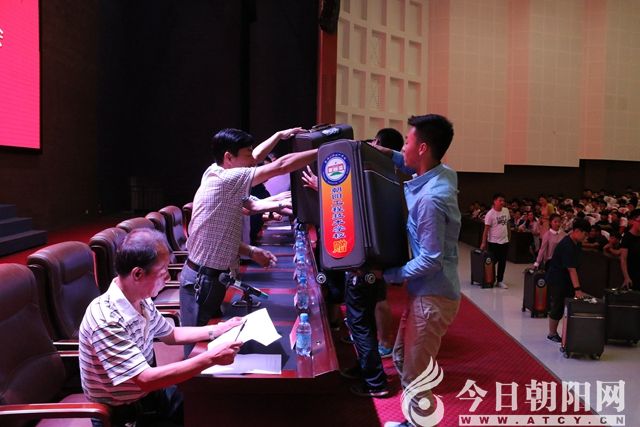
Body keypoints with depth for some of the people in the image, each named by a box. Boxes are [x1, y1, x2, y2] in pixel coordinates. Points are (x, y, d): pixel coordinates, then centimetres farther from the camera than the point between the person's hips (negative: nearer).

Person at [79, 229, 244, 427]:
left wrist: (220, 328, 6)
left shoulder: (142, 301, -3)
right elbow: (146, 379, -32)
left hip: (148, 394, 7)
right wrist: (210, 358, -31)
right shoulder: (106, 319, -30)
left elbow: (171, 335, 15)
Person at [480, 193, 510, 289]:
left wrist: (508, 236, 13)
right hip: (494, 242, -5)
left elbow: (507, 224, 14)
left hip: (505, 241, 5)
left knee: (503, 262, 9)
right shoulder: (490, 214, -14)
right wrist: (483, 243, -14)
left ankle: (500, 281, 20)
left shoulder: (506, 211, 3)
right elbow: (486, 229, -14)